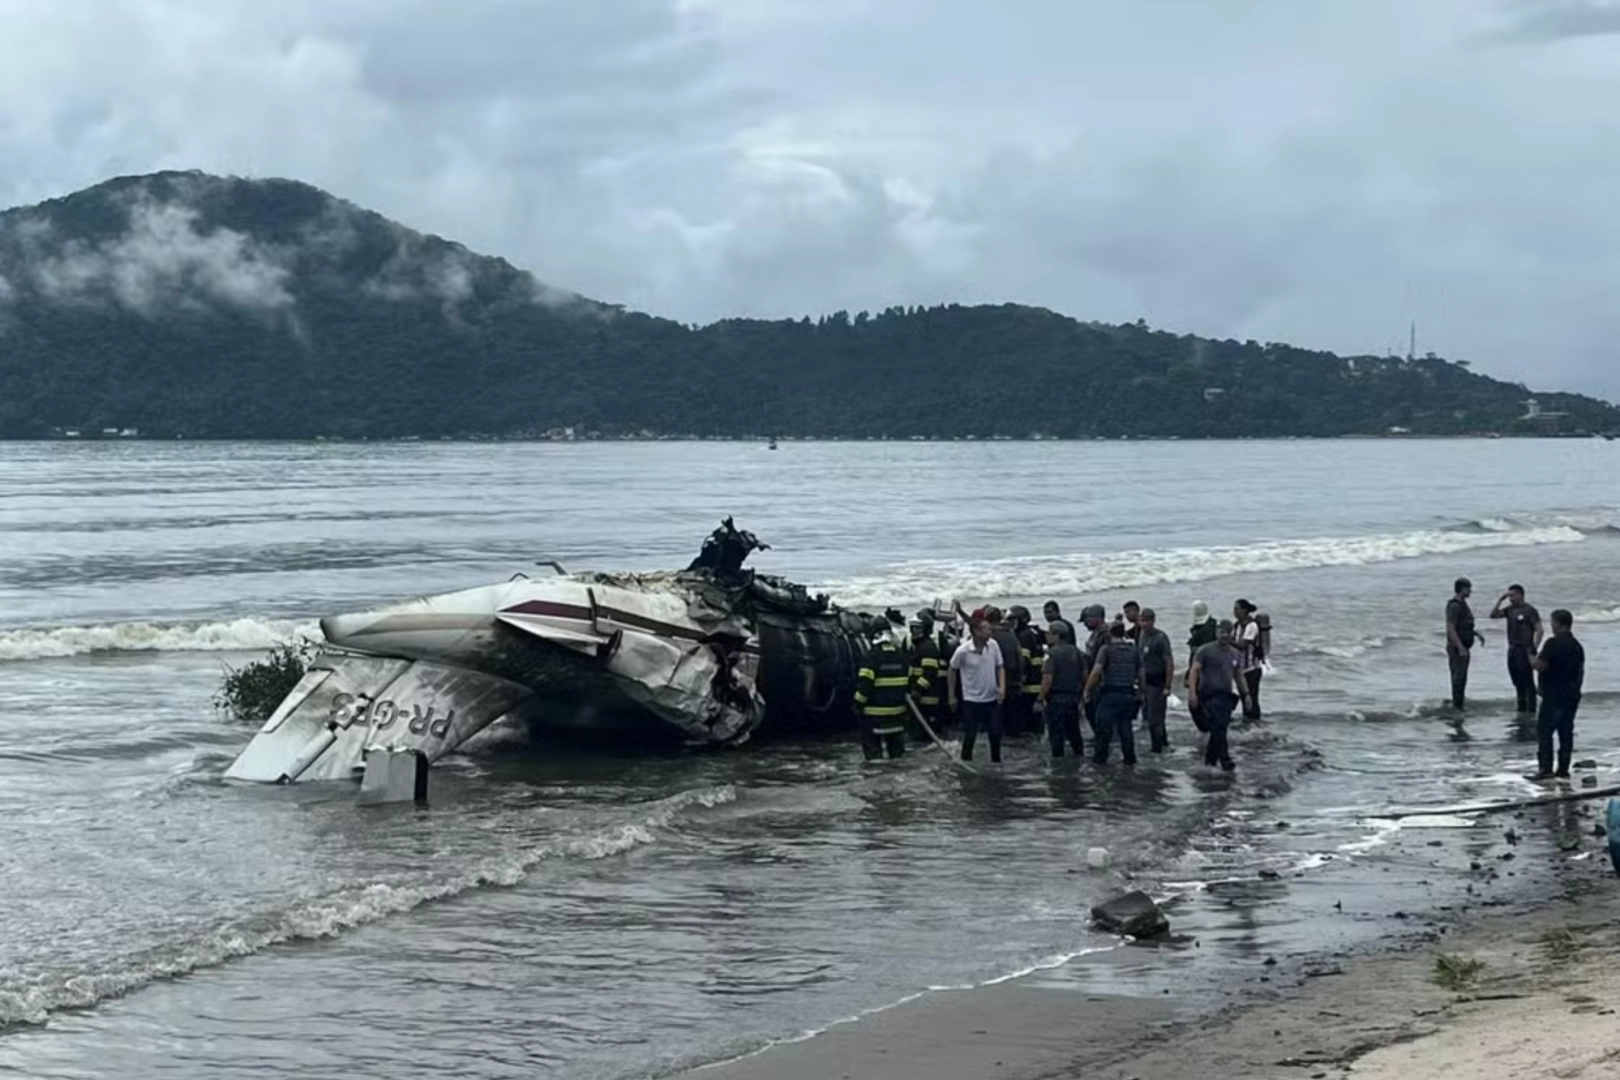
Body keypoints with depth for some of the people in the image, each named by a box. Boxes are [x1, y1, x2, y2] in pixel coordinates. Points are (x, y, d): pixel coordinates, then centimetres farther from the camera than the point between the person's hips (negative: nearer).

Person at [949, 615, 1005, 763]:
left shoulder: (993, 646, -9)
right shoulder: (963, 650, -18)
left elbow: (1000, 667, 3)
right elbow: (953, 670, -3)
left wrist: (1002, 687, -13)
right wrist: (952, 696, 3)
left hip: (992, 698, 3)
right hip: (972, 699, -3)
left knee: (996, 732, 8)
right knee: (970, 734, 2)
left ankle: (996, 762, 24)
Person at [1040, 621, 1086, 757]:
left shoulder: (1052, 653, -15)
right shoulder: (1075, 651, 7)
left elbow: (1048, 679, -21)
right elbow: (1084, 674, 13)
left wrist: (1041, 698, -15)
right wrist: (1081, 692, 23)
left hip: (1056, 697, -7)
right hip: (1073, 697, 7)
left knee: (1056, 732, 2)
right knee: (1073, 730, 18)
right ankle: (1079, 755, 24)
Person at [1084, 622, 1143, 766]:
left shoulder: (1106, 649, -6)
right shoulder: (1134, 650, 8)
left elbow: (1096, 671, -14)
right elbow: (1140, 674, 10)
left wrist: (1087, 689, -6)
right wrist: (1141, 693, 20)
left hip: (1110, 693, -4)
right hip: (1128, 693, 4)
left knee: (1105, 726, 3)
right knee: (1126, 726, 11)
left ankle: (1101, 756, 6)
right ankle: (1129, 757, 12)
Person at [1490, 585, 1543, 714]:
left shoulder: (1530, 611, -9)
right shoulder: (1510, 610, 10)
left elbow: (1539, 630, -11)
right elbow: (1493, 615, 8)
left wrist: (1534, 649, -17)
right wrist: (1500, 600, -1)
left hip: (1525, 651, -7)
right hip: (1512, 650, 7)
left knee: (1528, 682, -5)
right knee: (1517, 682, 12)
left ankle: (1531, 711, -3)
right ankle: (1521, 708, 21)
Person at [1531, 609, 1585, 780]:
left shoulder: (1553, 643, -15)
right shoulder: (1577, 646, 12)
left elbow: (1540, 666, -21)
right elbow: (1581, 671, 17)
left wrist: (1532, 660, 0)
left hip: (1554, 696, -8)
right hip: (1571, 695, 8)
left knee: (1544, 731, -5)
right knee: (1566, 731, 11)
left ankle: (1545, 767, -11)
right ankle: (1563, 768, 11)